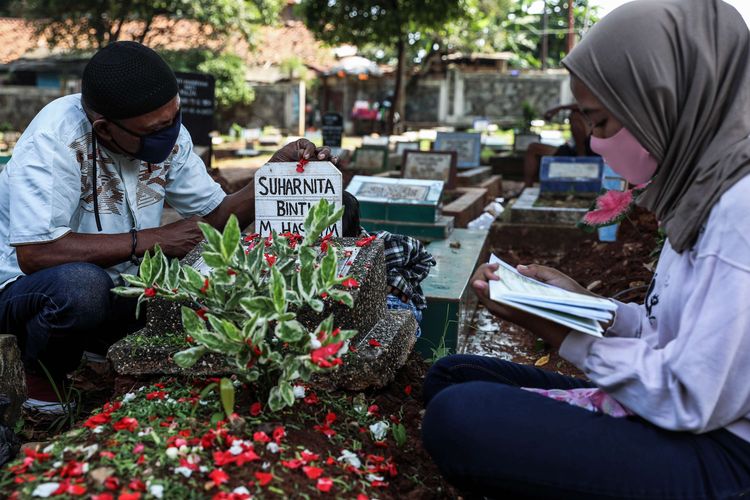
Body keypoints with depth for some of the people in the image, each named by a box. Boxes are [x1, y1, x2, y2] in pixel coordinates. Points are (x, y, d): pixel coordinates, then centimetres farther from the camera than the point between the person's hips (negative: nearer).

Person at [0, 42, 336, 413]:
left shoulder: (167, 133, -6)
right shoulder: (56, 138, -25)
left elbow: (216, 215, 0)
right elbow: (34, 253, -32)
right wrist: (150, 240, -29)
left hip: (119, 289, 6)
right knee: (82, 284, -39)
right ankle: (42, 386, -7)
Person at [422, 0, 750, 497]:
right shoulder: (710, 184, 6)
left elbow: (691, 399, -23)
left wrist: (557, 330, -13)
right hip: (673, 418, 9)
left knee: (459, 418, -26)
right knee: (452, 377, 6)